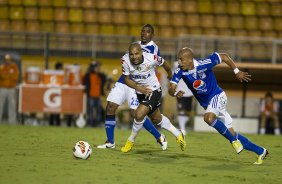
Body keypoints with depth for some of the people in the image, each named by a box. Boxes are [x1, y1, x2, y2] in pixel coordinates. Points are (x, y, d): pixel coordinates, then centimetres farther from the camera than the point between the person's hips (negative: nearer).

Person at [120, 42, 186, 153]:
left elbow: (164, 64, -6)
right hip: (140, 93, 5)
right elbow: (126, 79, -10)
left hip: (154, 91, -5)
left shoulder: (152, 58, -28)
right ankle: (178, 135, 42)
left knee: (139, 114, -22)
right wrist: (138, 87, -28)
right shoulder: (125, 60, -22)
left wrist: (170, 76, 14)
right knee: (156, 118, 20)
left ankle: (131, 141, 1)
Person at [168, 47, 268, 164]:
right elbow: (171, 89, -16)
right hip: (206, 103, 6)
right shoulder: (180, 71, -11)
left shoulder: (204, 64, -23)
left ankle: (234, 141, -17)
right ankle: (260, 151, 15)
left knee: (208, 117, -35)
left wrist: (237, 72, -9)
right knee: (231, 133, 5)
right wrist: (175, 93, -39)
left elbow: (224, 57, -11)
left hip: (217, 96, -6)